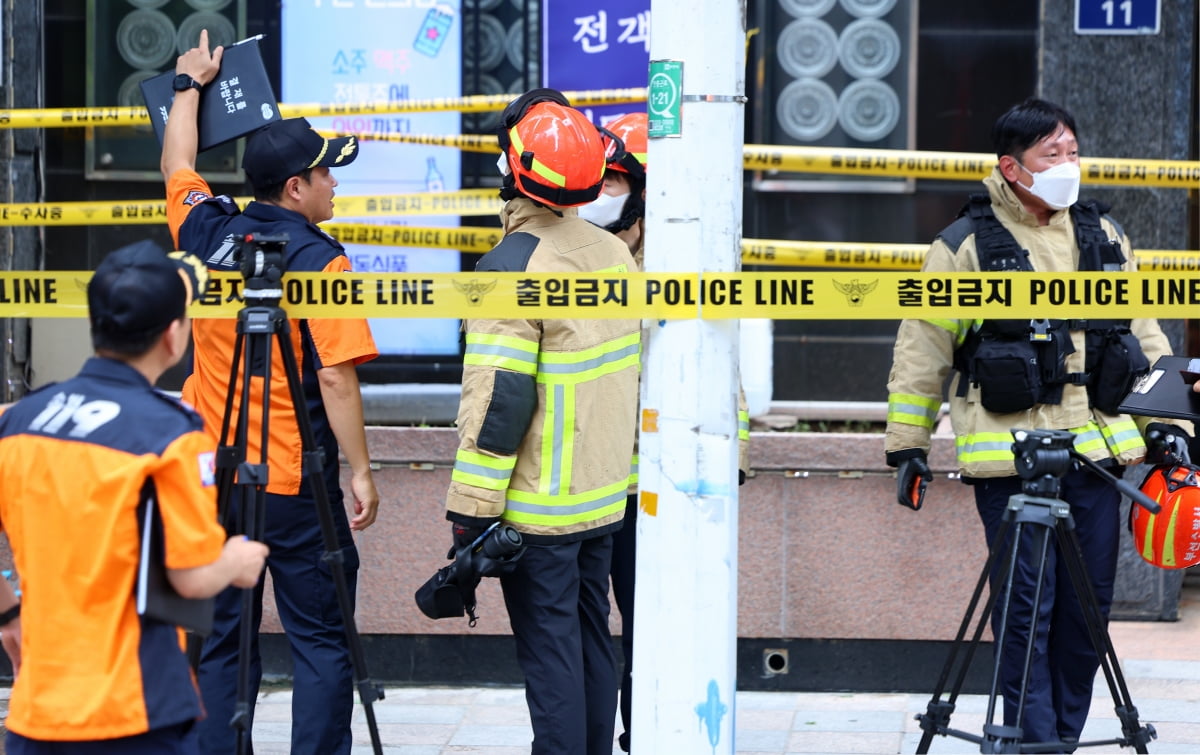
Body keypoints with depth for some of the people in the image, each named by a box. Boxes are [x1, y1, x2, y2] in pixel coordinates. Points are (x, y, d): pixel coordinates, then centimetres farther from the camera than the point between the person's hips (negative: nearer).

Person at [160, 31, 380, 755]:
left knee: (218, 641, 10)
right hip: (296, 485, -5)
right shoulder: (318, 259, -12)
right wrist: (360, 471, -11)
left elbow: (178, 165, 24)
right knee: (321, 642, 1)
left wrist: (190, 85, 37)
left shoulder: (207, 232, 3)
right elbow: (335, 376, -16)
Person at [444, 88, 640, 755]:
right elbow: (636, 373, 15)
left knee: (550, 650, -3)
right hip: (608, 499, 8)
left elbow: (498, 399, -20)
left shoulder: (514, 265, -17)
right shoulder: (614, 254, 7)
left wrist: (470, 508, -15)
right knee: (592, 637, 16)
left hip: (538, 509, -8)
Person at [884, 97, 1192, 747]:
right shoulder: (963, 247, -1)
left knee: (1086, 606, 6)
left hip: (1096, 449, 5)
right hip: (1008, 456, -5)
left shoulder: (1105, 237, 14)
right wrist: (907, 445, 3)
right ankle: (1034, 740, 0)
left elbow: (1144, 336, 21)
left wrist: (1164, 424, 14)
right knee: (1026, 607, -6)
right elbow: (920, 352, 3)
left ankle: (1066, 733, 17)